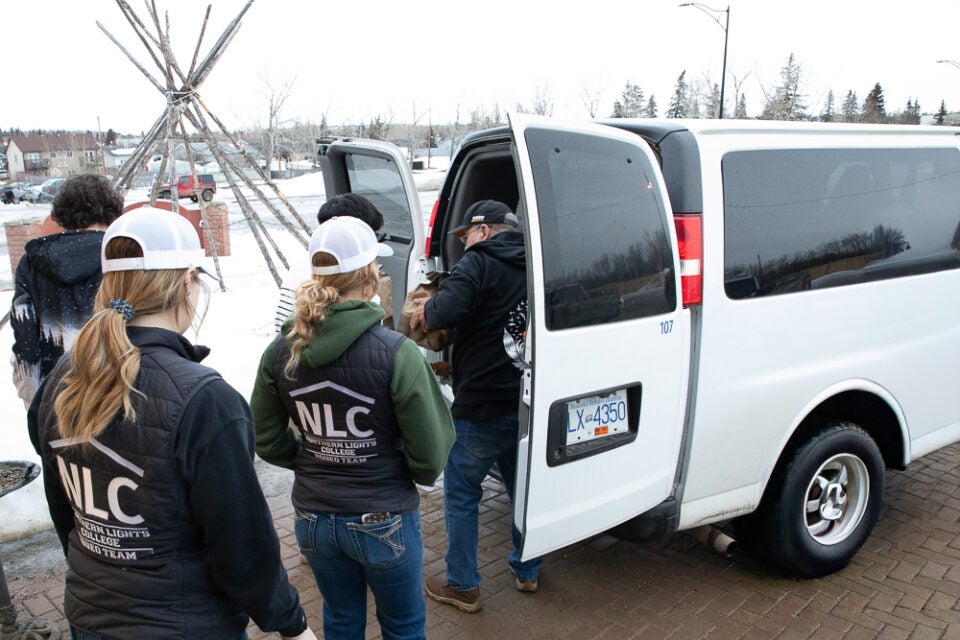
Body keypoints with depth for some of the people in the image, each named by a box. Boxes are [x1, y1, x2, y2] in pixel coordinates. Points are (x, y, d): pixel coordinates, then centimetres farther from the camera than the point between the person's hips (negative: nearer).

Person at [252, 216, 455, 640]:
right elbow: (430, 458, -17)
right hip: (384, 521, -4)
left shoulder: (280, 351, -8)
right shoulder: (396, 353, -22)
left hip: (314, 518, 4)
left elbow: (268, 442, 2)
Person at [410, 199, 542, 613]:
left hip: (481, 406, -7)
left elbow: (448, 311, -27)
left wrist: (423, 311, -5)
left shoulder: (479, 262, -12)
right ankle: (527, 571, 38)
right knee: (523, 487, 23)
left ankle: (462, 586, 20)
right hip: (528, 404, 7)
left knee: (461, 493, 10)